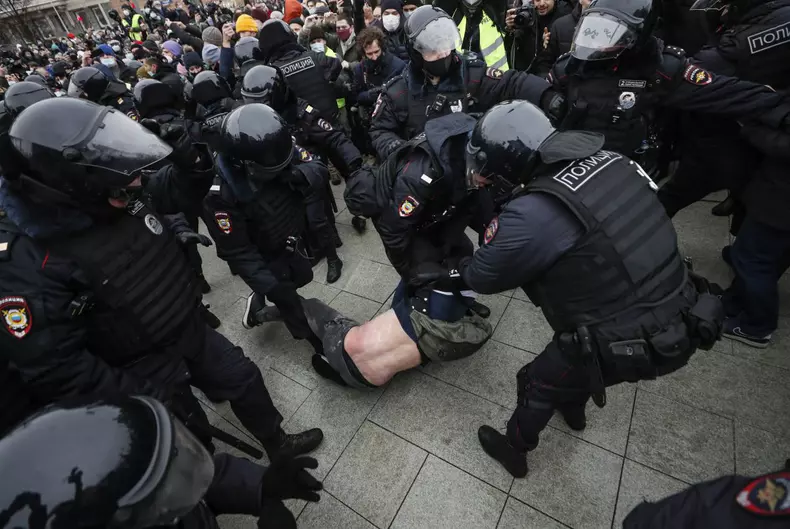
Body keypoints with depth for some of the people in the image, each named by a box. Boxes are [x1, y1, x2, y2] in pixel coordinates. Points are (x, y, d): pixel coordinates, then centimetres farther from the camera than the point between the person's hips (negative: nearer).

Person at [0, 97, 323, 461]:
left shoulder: (117, 192, -13)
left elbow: (174, 194, 5)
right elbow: (55, 369, -25)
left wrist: (193, 164, -17)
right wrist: (144, 399, -21)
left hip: (189, 329, 7)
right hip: (140, 370, -6)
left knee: (244, 379, 19)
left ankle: (278, 444, 45)